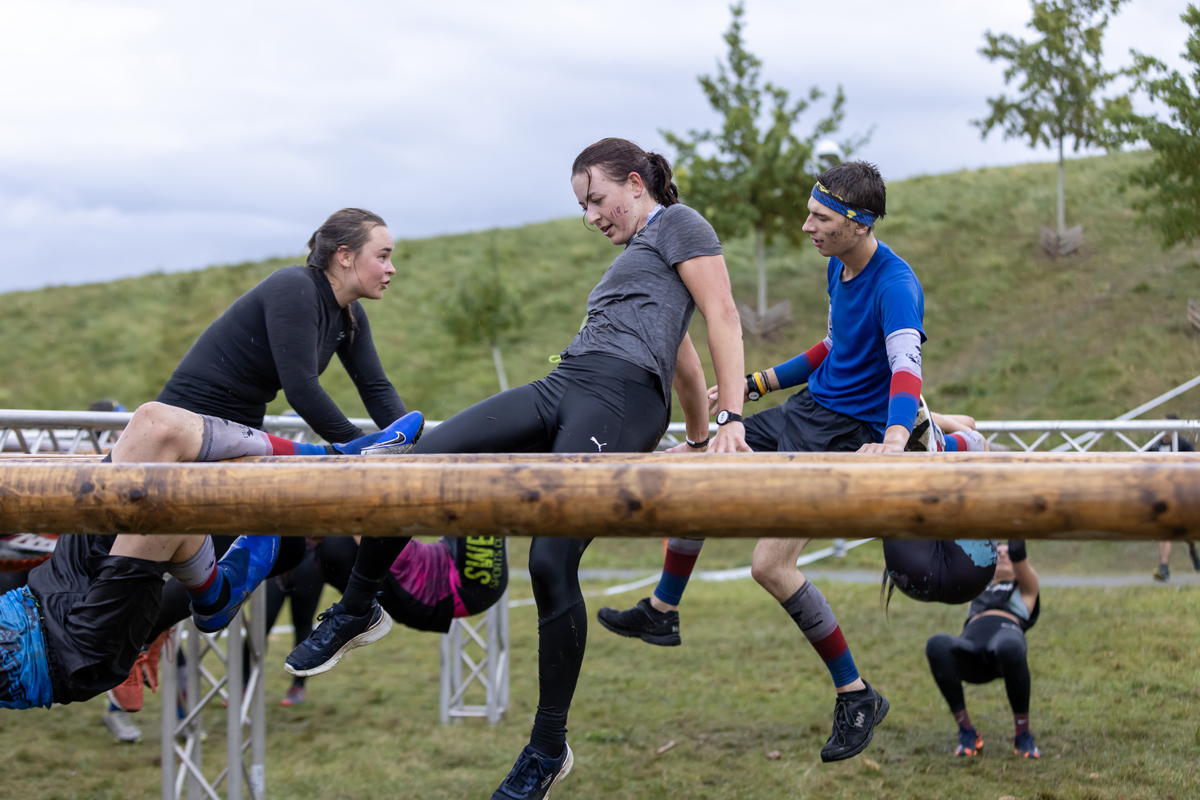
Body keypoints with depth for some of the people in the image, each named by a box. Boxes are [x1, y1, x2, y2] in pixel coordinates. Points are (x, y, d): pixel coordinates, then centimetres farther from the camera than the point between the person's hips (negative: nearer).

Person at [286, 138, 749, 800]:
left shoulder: (679, 224, 8)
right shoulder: (638, 250, 34)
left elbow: (722, 317, -3)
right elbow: (682, 359, 38)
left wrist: (730, 421, -12)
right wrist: (698, 436, 40)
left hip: (619, 398, -9)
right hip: (563, 388, 9)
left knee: (551, 562, -16)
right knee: (420, 463, -8)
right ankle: (357, 611, 9)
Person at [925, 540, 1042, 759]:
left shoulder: (1025, 587, 30)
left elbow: (1017, 554, 15)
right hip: (973, 656, 3)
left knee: (1009, 647, -42)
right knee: (937, 645, -33)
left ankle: (1023, 734, -21)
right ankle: (966, 732, -20)